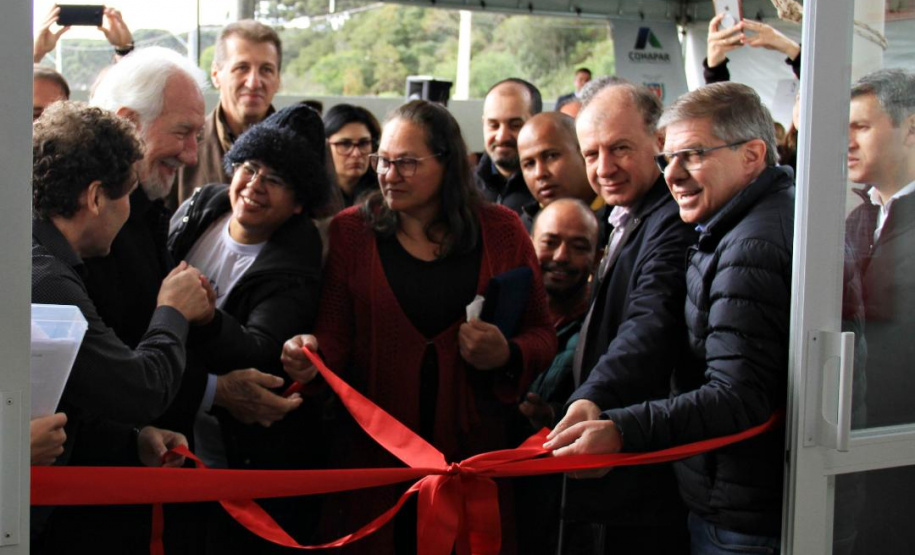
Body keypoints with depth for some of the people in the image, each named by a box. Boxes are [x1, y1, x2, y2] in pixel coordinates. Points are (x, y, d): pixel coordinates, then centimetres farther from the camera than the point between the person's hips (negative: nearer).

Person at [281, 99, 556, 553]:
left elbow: (541, 333, 8)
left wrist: (507, 356, -12)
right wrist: (313, 353, -19)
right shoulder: (350, 230, 4)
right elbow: (335, 334, 2)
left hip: (473, 444, 0)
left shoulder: (501, 230, 4)